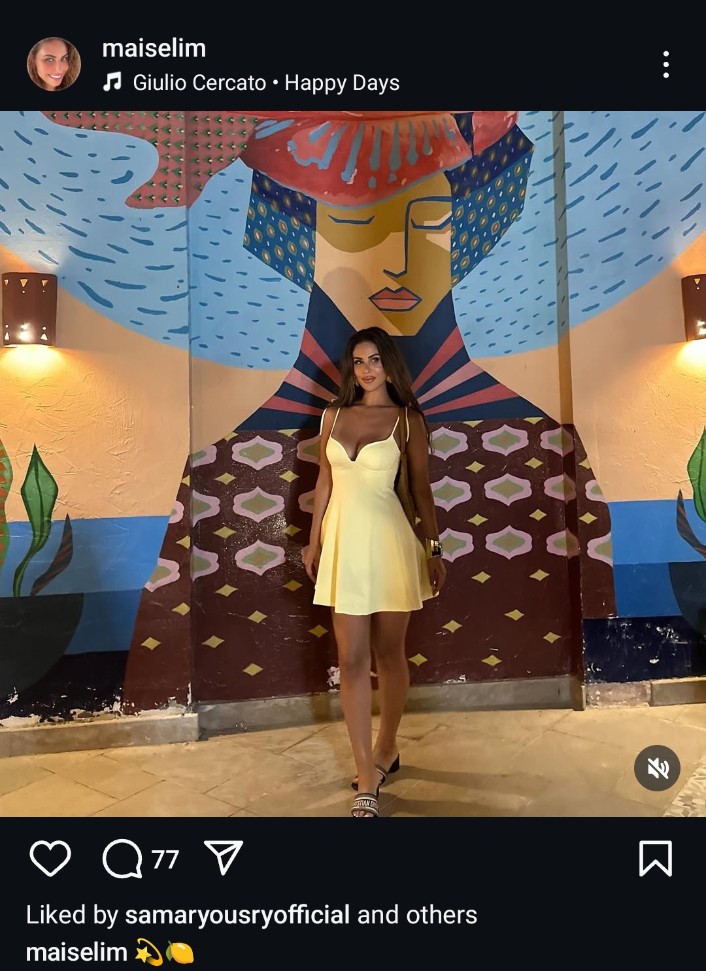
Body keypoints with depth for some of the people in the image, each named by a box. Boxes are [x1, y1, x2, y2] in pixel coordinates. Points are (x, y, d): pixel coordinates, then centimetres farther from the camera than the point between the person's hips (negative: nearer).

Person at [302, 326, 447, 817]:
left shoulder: (408, 420, 0)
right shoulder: (334, 414, 8)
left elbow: (422, 487, 1)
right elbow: (324, 481, 12)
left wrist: (434, 548, -1)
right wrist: (314, 540, 12)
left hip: (389, 541, -2)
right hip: (343, 541, 3)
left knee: (389, 653, 9)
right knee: (352, 659, 2)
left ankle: (386, 749, 32)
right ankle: (367, 779, 11)